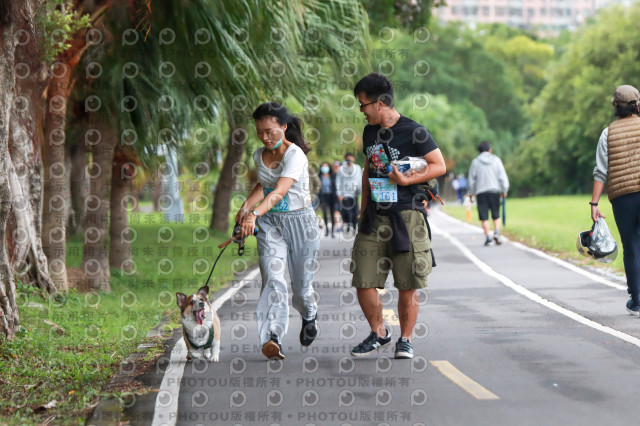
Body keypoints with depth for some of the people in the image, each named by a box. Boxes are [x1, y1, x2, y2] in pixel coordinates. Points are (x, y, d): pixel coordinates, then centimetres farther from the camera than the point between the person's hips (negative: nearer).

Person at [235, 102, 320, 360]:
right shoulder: (259, 156, 4)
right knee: (273, 278, -19)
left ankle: (309, 317, 45)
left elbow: (279, 191, -34)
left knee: (301, 285, 9)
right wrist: (246, 207, 7)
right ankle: (272, 338, -31)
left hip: (301, 222, -4)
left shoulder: (295, 156, -19)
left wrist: (255, 214, -49)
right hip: (270, 224, 4)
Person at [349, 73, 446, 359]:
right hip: (375, 217, 5)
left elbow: (439, 166, -4)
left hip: (407, 216, -5)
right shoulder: (370, 132, 14)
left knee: (407, 286, -2)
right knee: (364, 283, -2)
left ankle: (405, 339, 14)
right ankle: (379, 333, 18)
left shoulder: (413, 132, -6)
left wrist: (407, 180, -16)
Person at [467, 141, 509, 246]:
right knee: (496, 215, 11)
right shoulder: (496, 160, 4)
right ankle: (496, 232, -9)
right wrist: (504, 190, 12)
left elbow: (472, 179, 4)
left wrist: (471, 193, 13)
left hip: (481, 192, -1)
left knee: (484, 217, 1)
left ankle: (488, 237, -5)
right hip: (495, 190, 1)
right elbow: (502, 177, 2)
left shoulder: (475, 162, 2)